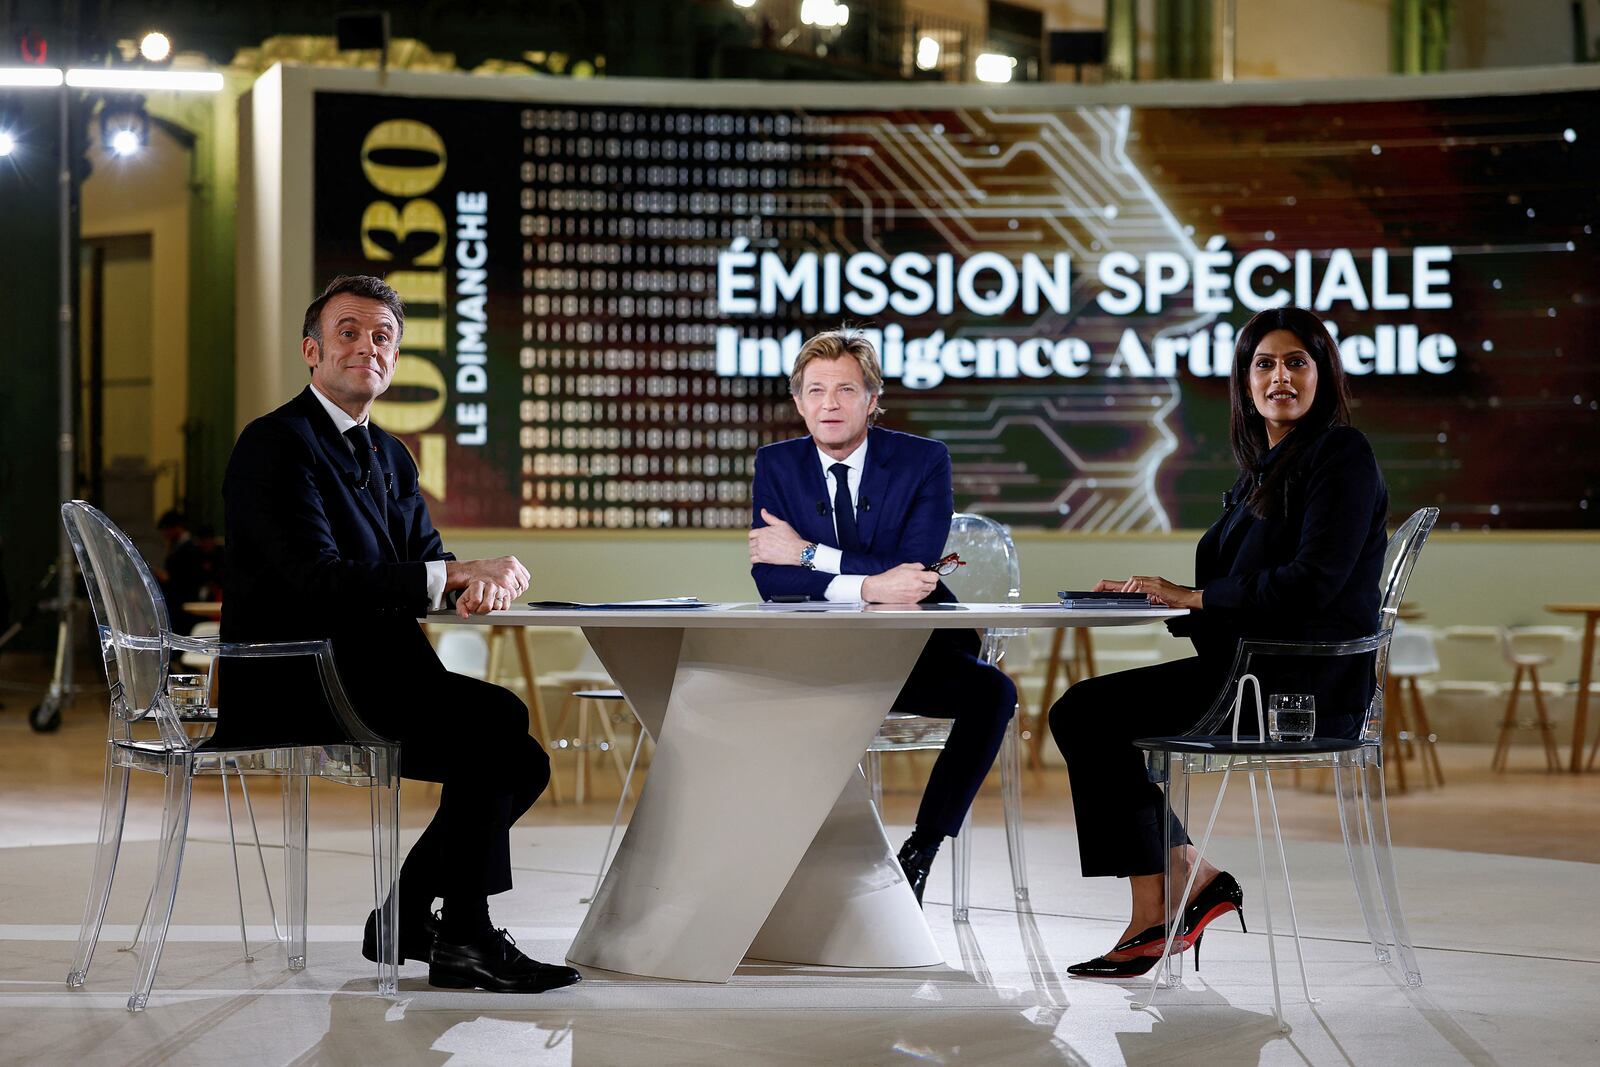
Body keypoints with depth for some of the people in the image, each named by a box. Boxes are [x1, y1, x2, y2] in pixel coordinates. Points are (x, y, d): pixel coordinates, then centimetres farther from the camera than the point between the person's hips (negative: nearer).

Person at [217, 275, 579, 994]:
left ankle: (407, 916, 10)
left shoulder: (390, 456, 18)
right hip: (292, 692, -9)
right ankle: (462, 937, -13)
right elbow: (319, 580, -22)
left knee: (518, 759, 3)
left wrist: (481, 582, -15)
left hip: (362, 677, 9)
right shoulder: (274, 443, -11)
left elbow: (424, 569, 10)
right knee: (497, 717, -21)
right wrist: (455, 575, -23)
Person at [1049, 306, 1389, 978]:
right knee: (1081, 712, -2)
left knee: (1091, 717, -12)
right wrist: (1158, 593, 1)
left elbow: (1312, 581, -20)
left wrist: (1191, 597, -14)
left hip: (1306, 689, -9)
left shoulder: (1342, 456, -9)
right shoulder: (1265, 465, 18)